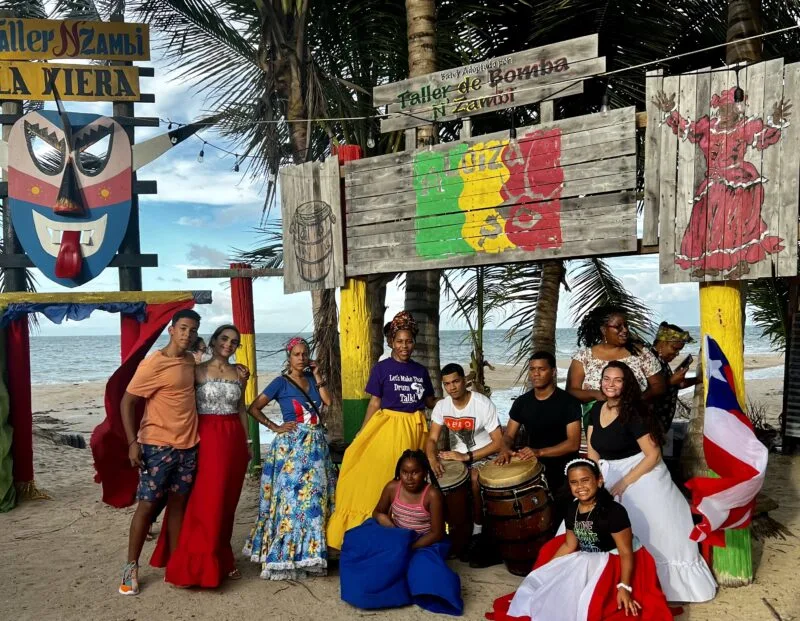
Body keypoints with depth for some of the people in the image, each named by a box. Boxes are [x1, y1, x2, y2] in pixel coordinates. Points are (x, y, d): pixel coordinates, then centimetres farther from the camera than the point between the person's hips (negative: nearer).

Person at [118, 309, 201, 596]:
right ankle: (131, 566, 14)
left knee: (178, 503, 11)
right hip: (158, 446, -6)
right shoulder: (153, 363, -13)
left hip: (188, 445, 6)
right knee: (147, 504, 0)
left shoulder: (191, 361, 8)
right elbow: (127, 402, -12)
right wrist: (133, 442, -18)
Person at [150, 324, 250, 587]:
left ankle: (220, 560, 23)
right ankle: (198, 562, 9)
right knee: (206, 501, -4)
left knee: (227, 500, 10)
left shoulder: (239, 373, 10)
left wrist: (246, 442, 15)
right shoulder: (198, 370, -1)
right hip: (207, 437, -4)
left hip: (233, 439, 4)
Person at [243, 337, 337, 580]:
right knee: (291, 497, -5)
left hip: (316, 445, 5)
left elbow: (328, 401, -3)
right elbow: (254, 408, -6)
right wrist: (276, 427, -10)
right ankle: (284, 557, 4)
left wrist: (318, 376, -4)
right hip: (291, 446, -5)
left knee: (314, 498, 7)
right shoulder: (281, 382, -4)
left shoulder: (313, 379, 10)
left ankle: (308, 553, 17)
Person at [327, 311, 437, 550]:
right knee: (382, 476, -4)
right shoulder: (382, 368, -3)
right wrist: (362, 434, -7)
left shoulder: (420, 370, 8)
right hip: (388, 427, -4)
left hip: (415, 428, 4)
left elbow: (430, 401, 14)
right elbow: (374, 402, -3)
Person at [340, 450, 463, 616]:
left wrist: (410, 547, -25)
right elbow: (377, 512, 8)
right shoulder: (392, 487, -8)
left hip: (423, 542, -3)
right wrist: (383, 518, -17)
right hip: (396, 539, 3)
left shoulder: (432, 494, -19)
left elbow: (437, 533, -17)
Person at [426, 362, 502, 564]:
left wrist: (467, 457, -27)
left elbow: (499, 442, -21)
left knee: (474, 480, -35)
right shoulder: (441, 406, -5)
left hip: (483, 455, -5)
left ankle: (477, 534, -16)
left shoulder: (483, 404, -20)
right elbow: (432, 439, -6)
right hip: (456, 455, 5)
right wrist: (433, 458, -29)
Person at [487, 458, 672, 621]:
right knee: (537, 584, 4)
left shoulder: (614, 511, -24)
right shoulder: (573, 510, -2)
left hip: (612, 564, -7)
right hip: (585, 561, 7)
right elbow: (569, 545, 8)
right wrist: (544, 571, 6)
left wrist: (624, 587, -26)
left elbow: (626, 552, -20)